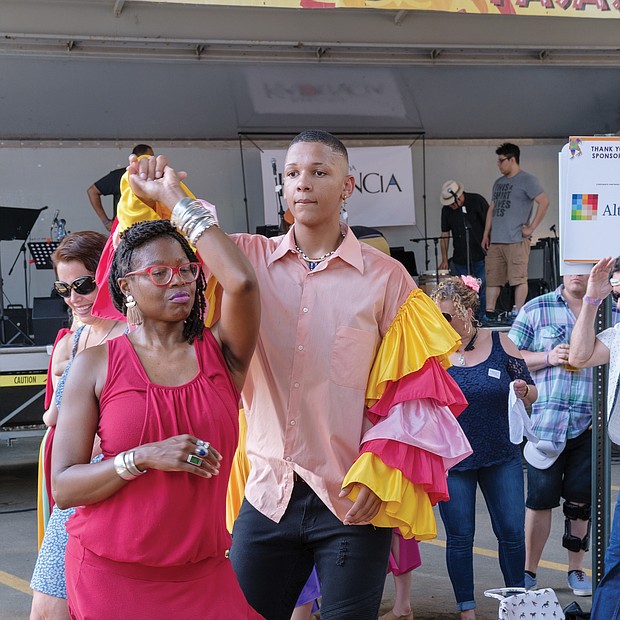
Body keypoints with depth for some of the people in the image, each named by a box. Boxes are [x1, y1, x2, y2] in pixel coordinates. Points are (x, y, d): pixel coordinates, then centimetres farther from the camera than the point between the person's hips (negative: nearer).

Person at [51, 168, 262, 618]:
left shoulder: (220, 354, 1)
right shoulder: (97, 364, -1)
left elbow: (242, 282, -20)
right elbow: (63, 488, -4)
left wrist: (175, 197, -9)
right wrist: (143, 458, -20)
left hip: (204, 576, 1)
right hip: (111, 577, -1)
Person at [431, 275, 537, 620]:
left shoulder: (499, 343, -3)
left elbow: (531, 395, 4)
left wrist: (523, 390, -18)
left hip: (501, 457, 1)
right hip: (450, 460, -1)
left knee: (512, 532, 3)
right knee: (459, 537, 5)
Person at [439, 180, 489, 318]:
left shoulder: (477, 201, -7)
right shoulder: (446, 209, 5)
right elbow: (445, 234, 11)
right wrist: (444, 260, 7)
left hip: (480, 256, -4)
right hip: (460, 259, 4)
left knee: (483, 291, -4)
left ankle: (483, 317, 3)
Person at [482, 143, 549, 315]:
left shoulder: (527, 180, -4)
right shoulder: (499, 183, 21)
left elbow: (544, 202, -13)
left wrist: (531, 228, -14)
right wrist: (486, 235, 19)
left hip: (516, 241, -8)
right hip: (496, 241, 8)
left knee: (519, 278, -8)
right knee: (492, 278, 6)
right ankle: (489, 312, 10)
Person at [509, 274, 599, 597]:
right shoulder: (536, 309, 4)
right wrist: (549, 358, -13)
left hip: (589, 424, 2)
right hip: (545, 422, -1)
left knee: (581, 500, 7)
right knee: (540, 498, 1)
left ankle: (576, 569, 19)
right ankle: (529, 570, 11)